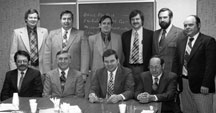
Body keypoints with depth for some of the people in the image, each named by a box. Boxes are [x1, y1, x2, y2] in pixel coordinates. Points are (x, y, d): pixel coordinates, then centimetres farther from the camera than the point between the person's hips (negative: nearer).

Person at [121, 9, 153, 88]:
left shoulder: (150, 34, 2)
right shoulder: (125, 35, 12)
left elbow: (153, 53, 2)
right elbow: (124, 53, 14)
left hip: (144, 69, -2)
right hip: (128, 69, 2)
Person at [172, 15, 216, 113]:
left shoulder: (208, 41, -6)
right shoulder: (180, 42, 13)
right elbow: (176, 62, 14)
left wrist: (205, 84, -16)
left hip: (200, 85, -5)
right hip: (183, 84, 6)